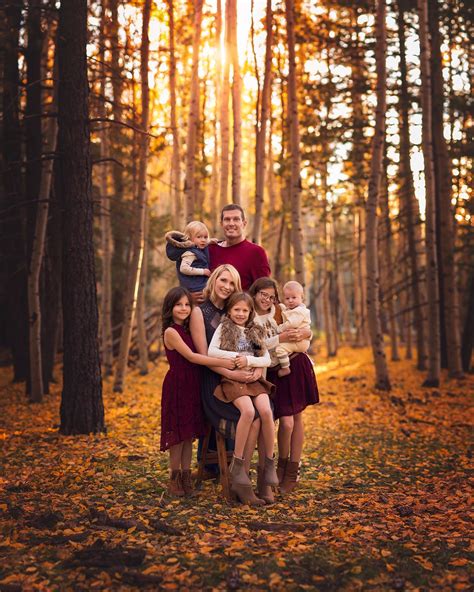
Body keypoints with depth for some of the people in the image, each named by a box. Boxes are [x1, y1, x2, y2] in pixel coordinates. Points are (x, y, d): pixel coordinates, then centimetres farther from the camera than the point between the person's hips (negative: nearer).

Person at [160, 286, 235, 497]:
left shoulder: (188, 329, 11)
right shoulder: (171, 331, -12)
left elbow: (196, 354, 7)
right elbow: (191, 357, -19)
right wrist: (222, 363, -22)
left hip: (192, 384, 7)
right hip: (177, 385, -7)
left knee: (189, 432, 10)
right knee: (177, 433, 0)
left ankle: (186, 476, 18)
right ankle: (175, 478, 12)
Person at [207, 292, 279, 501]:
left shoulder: (256, 332, 18)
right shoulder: (223, 328, 9)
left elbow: (267, 360, 8)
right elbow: (212, 351, -6)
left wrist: (248, 360, -9)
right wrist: (236, 356, -12)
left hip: (254, 378, 3)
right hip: (231, 379, -3)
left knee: (266, 411, -26)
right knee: (248, 411, -32)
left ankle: (269, 463, -14)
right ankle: (237, 463, -20)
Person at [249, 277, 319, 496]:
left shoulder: (280, 313, 4)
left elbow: (308, 332, 6)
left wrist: (303, 333, -17)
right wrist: (281, 338, -24)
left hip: (297, 366, 3)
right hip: (275, 372, -3)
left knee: (297, 418, 7)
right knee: (286, 422, -12)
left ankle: (293, 471, 20)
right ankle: (282, 464, 17)